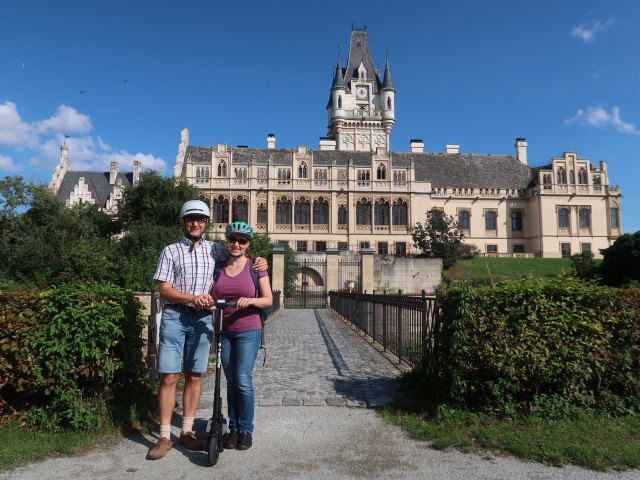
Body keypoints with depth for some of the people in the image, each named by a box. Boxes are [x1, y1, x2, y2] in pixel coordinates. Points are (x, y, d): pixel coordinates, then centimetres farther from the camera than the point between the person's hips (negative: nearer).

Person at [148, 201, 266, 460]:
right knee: (169, 377, -3)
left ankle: (187, 431, 22)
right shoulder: (171, 251, 4)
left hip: (202, 319, 2)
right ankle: (164, 437, 8)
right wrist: (194, 298, -18)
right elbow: (164, 290, -3)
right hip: (174, 316, -2)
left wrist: (260, 261, 1)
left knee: (194, 376, 8)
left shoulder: (215, 249, 10)